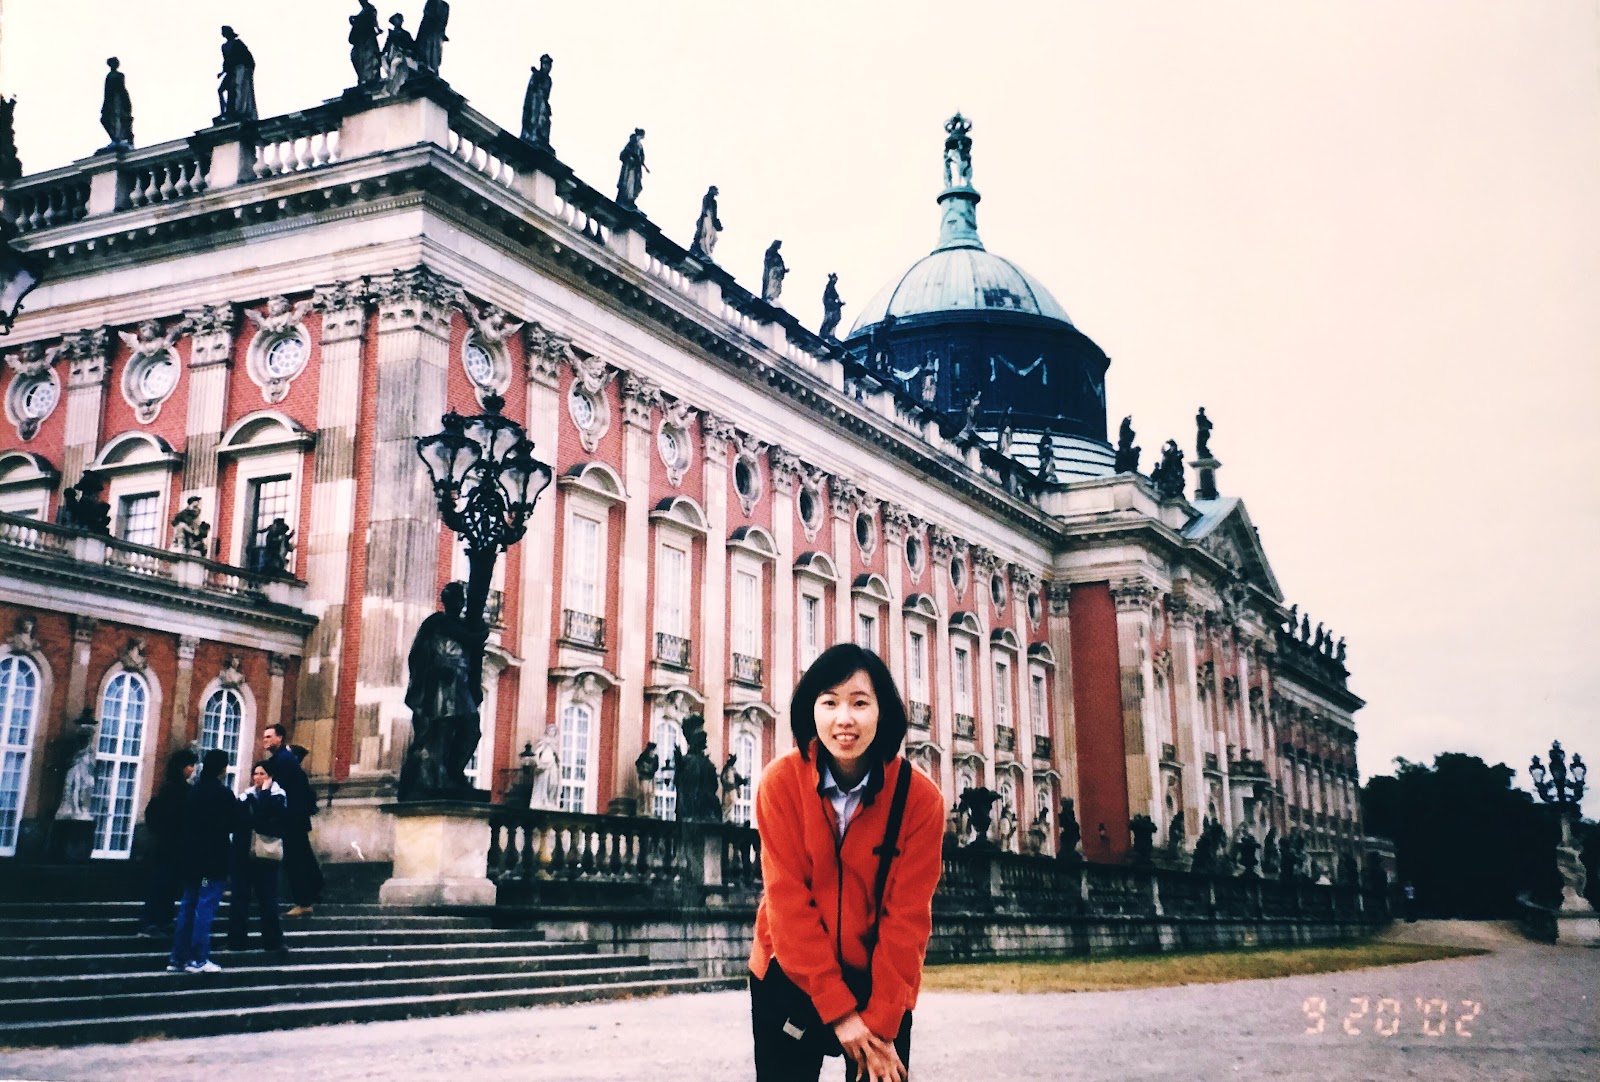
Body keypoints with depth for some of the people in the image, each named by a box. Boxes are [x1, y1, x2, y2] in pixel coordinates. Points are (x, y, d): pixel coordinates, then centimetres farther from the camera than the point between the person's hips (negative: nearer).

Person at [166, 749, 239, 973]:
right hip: (214, 859, -7)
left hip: (192, 858, 7)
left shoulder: (195, 790, 9)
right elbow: (234, 823, -9)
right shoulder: (223, 794, -13)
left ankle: (178, 957, 14)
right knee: (205, 908, -5)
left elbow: (186, 822, 13)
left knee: (188, 907, 12)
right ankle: (198, 959, -5)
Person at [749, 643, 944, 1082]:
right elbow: (787, 899, -14)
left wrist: (881, 1021, -17)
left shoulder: (920, 797, -13)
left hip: (879, 981, 0)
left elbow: (907, 916, -12)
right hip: (791, 977, 0)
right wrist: (837, 1008, -16)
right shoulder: (781, 782, -13)